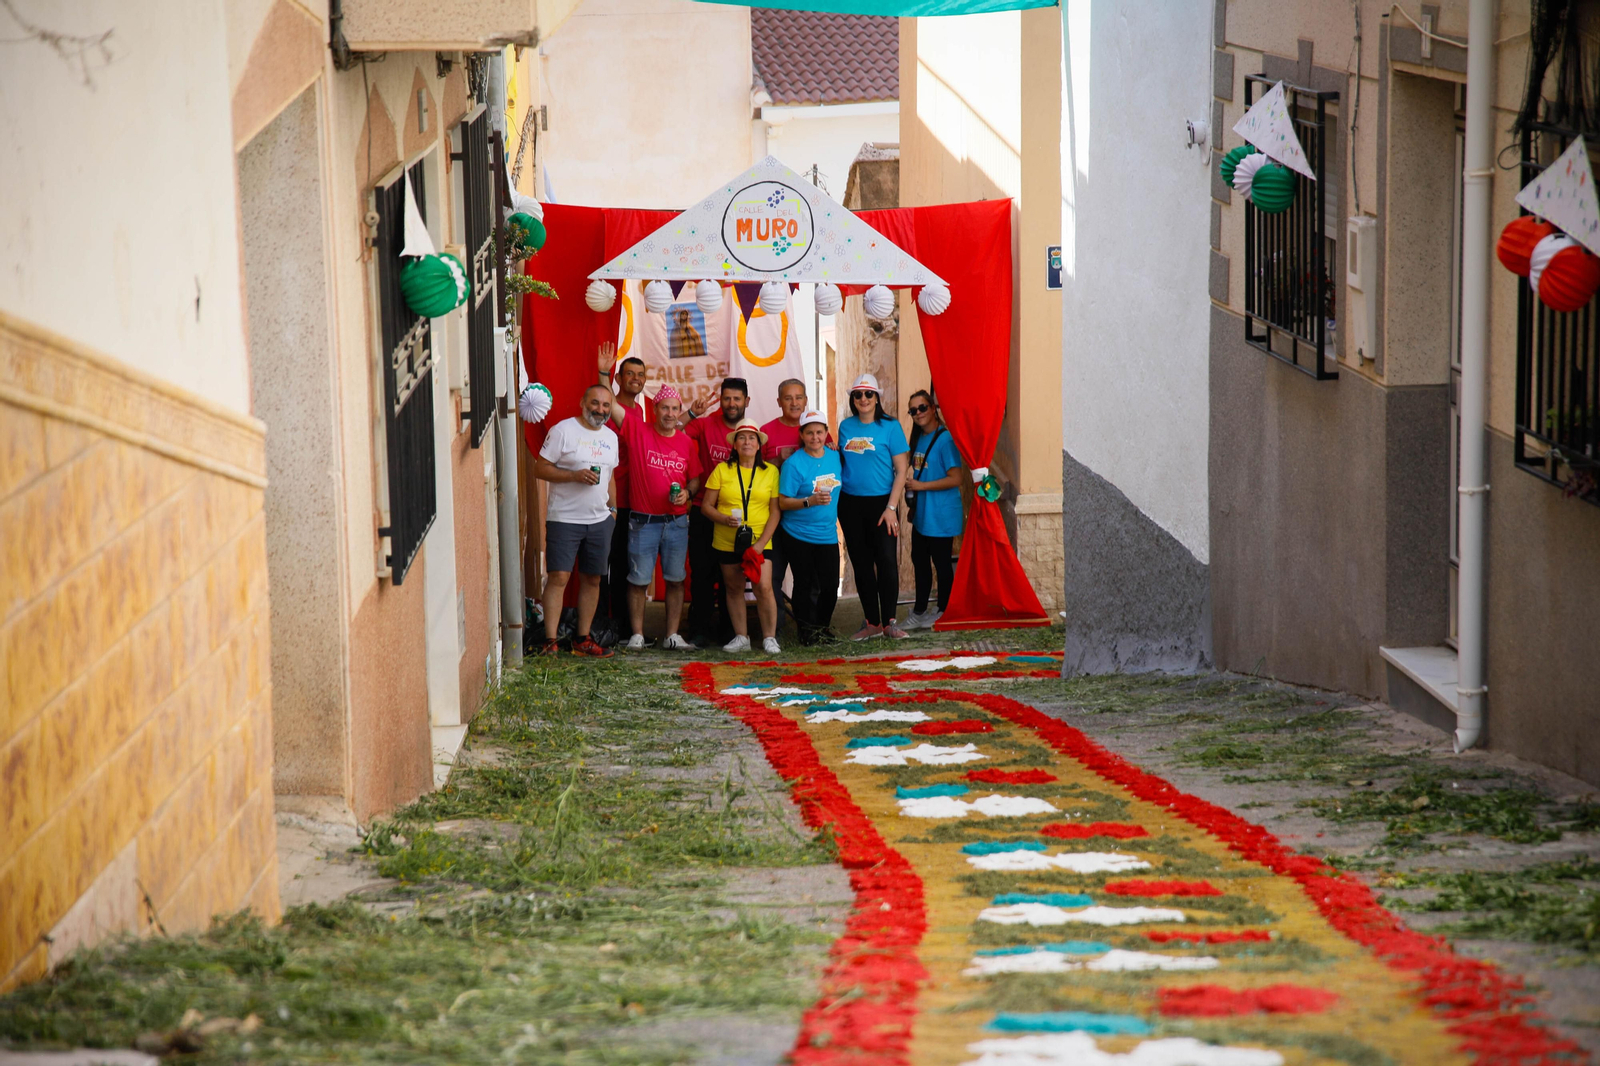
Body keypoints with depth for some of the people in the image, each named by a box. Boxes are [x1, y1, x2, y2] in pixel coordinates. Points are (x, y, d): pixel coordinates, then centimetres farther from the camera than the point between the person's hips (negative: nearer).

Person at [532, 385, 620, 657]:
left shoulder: (610, 437, 14)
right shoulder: (563, 430, -6)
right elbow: (540, 469, -9)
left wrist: (612, 507, 14)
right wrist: (575, 475, -19)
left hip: (599, 520, 6)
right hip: (564, 519, -6)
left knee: (592, 579, 7)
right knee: (558, 577, -11)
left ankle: (583, 639, 16)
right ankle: (550, 640, -12)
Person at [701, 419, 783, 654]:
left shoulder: (770, 471, 4)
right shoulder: (722, 470, 4)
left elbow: (776, 510, 1)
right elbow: (706, 505, 4)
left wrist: (761, 543, -8)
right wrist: (724, 519, -16)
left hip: (759, 541, -2)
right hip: (727, 542, 2)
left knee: (763, 587, -13)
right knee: (734, 589, 7)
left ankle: (769, 638, -3)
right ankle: (741, 637, 17)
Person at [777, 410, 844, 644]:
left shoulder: (835, 457, 4)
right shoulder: (794, 464, -13)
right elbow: (783, 502, -14)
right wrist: (810, 501, -26)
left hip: (827, 535, 5)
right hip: (798, 535, -4)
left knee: (830, 584, 5)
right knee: (805, 585, 4)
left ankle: (822, 625, 26)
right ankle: (807, 630, 17)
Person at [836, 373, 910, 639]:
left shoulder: (890, 426, -4)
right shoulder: (846, 426, 8)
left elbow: (901, 470, -6)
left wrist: (891, 507, -12)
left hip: (881, 503, -4)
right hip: (851, 504, 4)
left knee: (887, 562, -8)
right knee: (861, 564, 7)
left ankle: (888, 621, 1)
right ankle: (872, 622, 14)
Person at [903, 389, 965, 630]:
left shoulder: (945, 439, -16)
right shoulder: (918, 438, 11)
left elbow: (955, 478, -21)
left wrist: (920, 486, -18)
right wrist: (912, 504, 18)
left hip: (941, 516, -9)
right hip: (921, 515, 9)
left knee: (941, 563, 2)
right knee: (919, 561, 17)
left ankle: (944, 613, 14)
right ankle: (919, 612, 28)